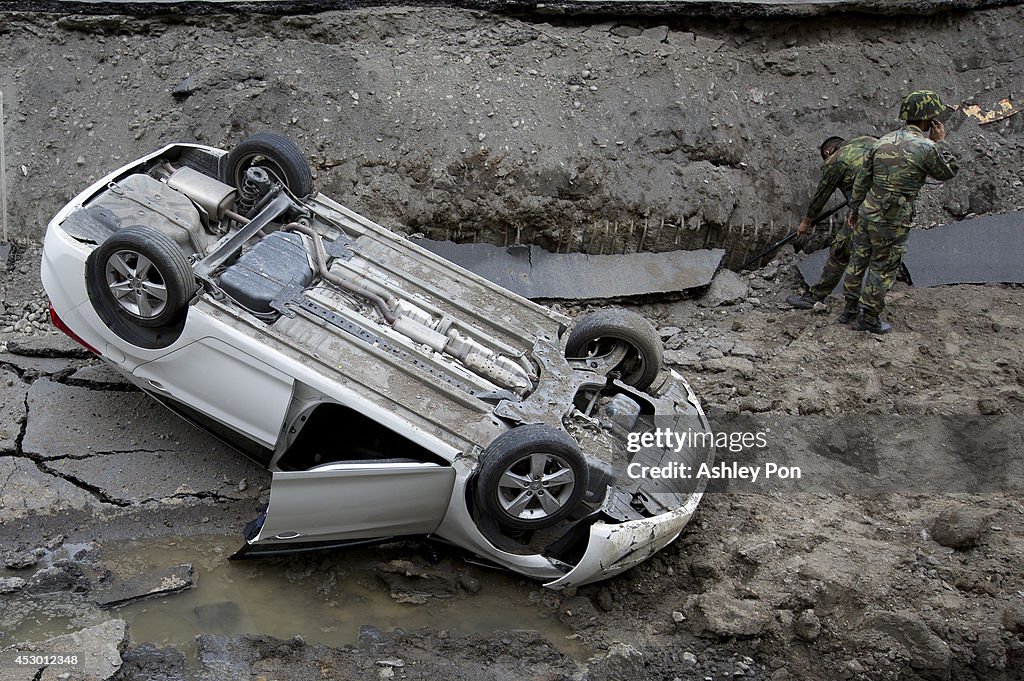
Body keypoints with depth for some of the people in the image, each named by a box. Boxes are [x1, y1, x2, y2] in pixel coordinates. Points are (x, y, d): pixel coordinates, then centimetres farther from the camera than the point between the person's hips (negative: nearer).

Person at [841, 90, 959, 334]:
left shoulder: (884, 141, 5)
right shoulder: (926, 148, -16)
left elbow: (862, 179, 10)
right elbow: (949, 172, 1)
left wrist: (855, 208, 20)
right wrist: (941, 142, 6)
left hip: (867, 212, 6)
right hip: (892, 221, -6)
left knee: (859, 258, 18)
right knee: (883, 268, 6)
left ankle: (850, 303, 33)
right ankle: (868, 317, 12)